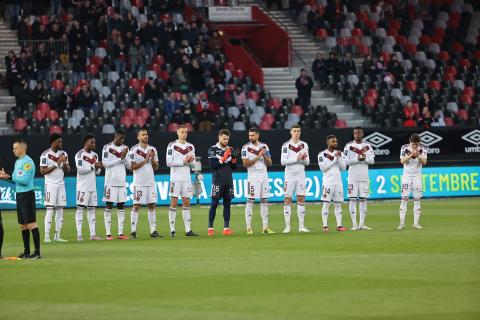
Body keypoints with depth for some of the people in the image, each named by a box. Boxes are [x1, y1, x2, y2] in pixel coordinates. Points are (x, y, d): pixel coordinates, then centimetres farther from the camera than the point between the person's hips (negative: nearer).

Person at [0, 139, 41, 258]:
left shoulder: (27, 162, -14)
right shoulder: (18, 162, 15)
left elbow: (24, 180, -21)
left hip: (27, 194, -10)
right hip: (19, 194, 10)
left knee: (31, 223, -10)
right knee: (23, 225, 11)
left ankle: (37, 252, -10)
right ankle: (26, 251, 17)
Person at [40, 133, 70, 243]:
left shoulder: (63, 154, 10)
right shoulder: (46, 154, -8)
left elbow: (67, 170, 11)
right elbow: (43, 171, -12)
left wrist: (64, 163, -10)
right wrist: (56, 164, -16)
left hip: (61, 184, 6)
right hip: (50, 184, -6)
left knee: (60, 210, 5)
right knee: (50, 209, -9)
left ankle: (57, 236, 10)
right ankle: (47, 236, -9)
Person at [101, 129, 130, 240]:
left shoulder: (124, 148, 12)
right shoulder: (107, 148, -4)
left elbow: (129, 166, 10)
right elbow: (105, 163, -12)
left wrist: (125, 157, -8)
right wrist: (120, 158, -13)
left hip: (122, 181, 5)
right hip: (111, 181, -5)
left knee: (121, 206, 4)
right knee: (109, 206, -3)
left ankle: (120, 233, 6)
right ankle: (108, 233, -1)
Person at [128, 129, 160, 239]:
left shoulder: (153, 149, 12)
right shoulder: (134, 150, -5)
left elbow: (156, 167, 13)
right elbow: (132, 167, -10)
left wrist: (153, 159, -6)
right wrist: (145, 161, -14)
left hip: (151, 182, 5)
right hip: (139, 183, -5)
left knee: (151, 206, 5)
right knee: (136, 206, -4)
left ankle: (153, 230, 8)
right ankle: (133, 231, -2)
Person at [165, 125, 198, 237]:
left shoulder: (191, 147, 13)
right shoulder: (172, 146, -3)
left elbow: (193, 164, 15)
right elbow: (169, 162, -11)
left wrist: (191, 161, -7)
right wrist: (183, 162, -13)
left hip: (187, 179, 5)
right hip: (175, 178, -5)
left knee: (186, 203, 5)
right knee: (173, 203, -5)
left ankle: (188, 230, 5)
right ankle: (172, 230, -3)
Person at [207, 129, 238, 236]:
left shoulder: (230, 149, 12)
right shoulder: (213, 149, -1)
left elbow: (234, 167, 13)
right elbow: (213, 165, -11)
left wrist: (234, 158, -5)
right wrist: (223, 158, -16)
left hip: (228, 180, 5)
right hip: (217, 180, -5)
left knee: (227, 204, 4)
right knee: (214, 204, -4)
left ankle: (226, 228, 6)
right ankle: (210, 228, -2)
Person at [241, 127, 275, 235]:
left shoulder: (264, 146, 9)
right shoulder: (246, 147, -3)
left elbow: (270, 163, 8)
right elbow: (245, 163, -12)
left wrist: (264, 155, -10)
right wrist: (258, 157, -15)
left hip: (264, 176, 5)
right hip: (253, 177, -5)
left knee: (264, 201, 6)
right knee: (250, 201, -7)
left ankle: (265, 227, 9)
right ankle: (249, 227, -6)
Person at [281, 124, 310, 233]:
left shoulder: (304, 145, 8)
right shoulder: (286, 145, -4)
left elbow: (307, 162, 10)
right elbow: (283, 161, -12)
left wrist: (304, 158, -12)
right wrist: (296, 159, -18)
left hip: (301, 175, 3)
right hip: (290, 175, -3)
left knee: (301, 199, 2)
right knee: (287, 199, -3)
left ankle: (301, 226, 6)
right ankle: (287, 226, -1)